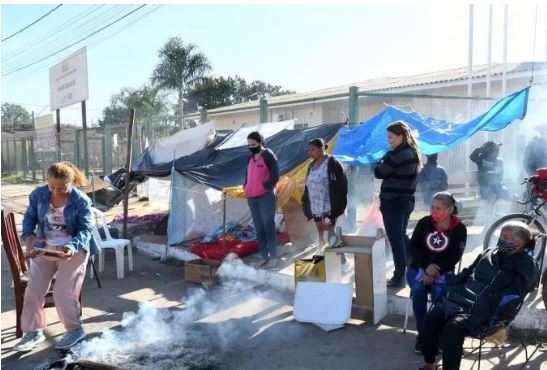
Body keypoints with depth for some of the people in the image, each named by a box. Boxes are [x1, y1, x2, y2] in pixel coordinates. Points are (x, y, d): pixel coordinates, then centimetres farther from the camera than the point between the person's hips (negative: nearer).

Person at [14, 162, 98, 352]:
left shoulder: (81, 201, -17)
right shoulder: (38, 195, -6)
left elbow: (85, 230, -18)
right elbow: (29, 217, 6)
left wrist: (72, 247, -37)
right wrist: (29, 237, -16)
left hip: (73, 249, -4)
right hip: (44, 248, 5)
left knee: (62, 292, -10)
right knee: (33, 289, 0)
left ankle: (75, 330, 11)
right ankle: (33, 331, 18)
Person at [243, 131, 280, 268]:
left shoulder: (268, 155, -5)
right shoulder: (250, 158, 16)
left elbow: (275, 176, -11)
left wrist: (264, 187, -13)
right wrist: (246, 189, 7)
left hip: (266, 197, -7)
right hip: (252, 198, 7)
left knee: (268, 227, -5)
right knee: (259, 229, 8)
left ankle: (273, 257, 4)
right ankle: (264, 257, 14)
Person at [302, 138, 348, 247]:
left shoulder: (332, 163, -10)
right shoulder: (312, 165, 13)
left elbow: (341, 185, -13)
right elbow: (308, 186, 18)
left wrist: (337, 205, -17)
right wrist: (306, 205, 14)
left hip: (329, 206, -7)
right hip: (315, 207, 7)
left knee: (330, 230, -7)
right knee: (320, 232, 14)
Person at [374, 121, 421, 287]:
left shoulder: (396, 155, -20)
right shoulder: (411, 152, 10)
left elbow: (378, 173, -13)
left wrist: (381, 161, 2)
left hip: (393, 202, -10)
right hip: (406, 200, 10)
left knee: (395, 239, -2)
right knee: (402, 236, 20)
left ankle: (399, 276, 5)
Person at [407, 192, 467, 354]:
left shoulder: (459, 229, -3)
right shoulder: (424, 222, 0)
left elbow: (455, 257, -10)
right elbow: (412, 247, -4)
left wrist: (436, 272, -22)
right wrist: (427, 266, -19)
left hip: (443, 271, -1)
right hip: (418, 268, 1)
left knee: (438, 292, -32)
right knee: (419, 290, -30)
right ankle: (422, 334, -16)